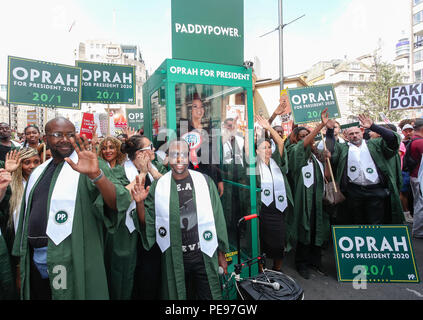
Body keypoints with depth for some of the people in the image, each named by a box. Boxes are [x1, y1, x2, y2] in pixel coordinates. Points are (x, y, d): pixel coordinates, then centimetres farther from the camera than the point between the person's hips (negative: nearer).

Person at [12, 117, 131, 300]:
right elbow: (27, 214, 19)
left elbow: (117, 203, -23)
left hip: (73, 263, -6)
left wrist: (96, 175, -39)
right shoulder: (38, 172, 12)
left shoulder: (89, 164, -10)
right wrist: (22, 258, 19)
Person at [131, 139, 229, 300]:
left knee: (210, 295, 10)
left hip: (204, 255, 0)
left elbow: (217, 218, 2)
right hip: (174, 257, 1)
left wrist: (221, 254, 4)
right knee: (179, 294, 15)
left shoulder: (204, 181, -3)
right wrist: (140, 202, -18)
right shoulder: (158, 186, -1)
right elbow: (146, 223, 1)